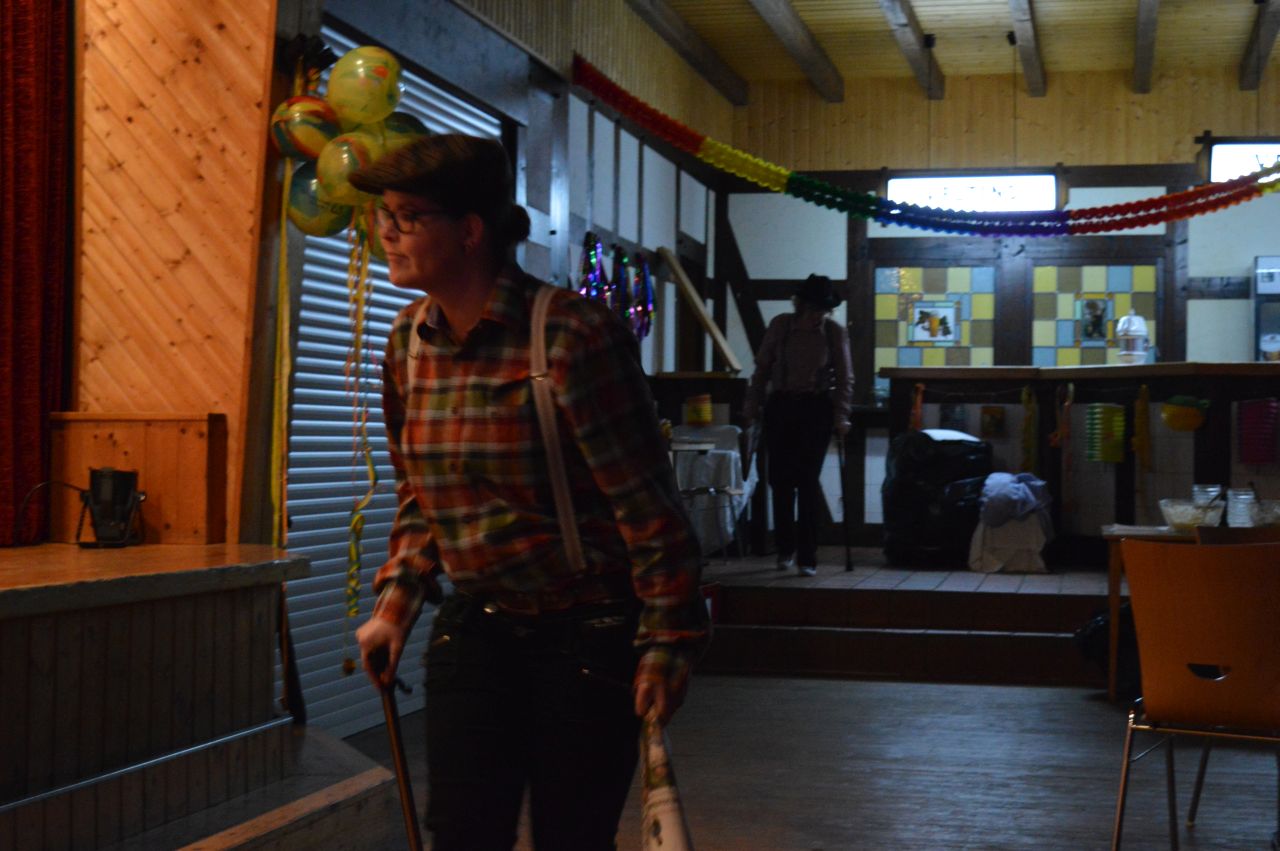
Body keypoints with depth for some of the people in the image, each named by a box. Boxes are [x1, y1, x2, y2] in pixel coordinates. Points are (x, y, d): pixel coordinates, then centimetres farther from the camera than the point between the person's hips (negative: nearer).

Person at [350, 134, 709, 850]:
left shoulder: (573, 336, -18)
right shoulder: (411, 340, 4)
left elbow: (648, 503, -17)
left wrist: (668, 644, -16)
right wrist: (397, 602, 7)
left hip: (587, 636, -5)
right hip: (474, 629, 6)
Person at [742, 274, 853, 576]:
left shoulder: (836, 332, -4)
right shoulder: (780, 325, -2)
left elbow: (845, 378, 0)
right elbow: (762, 368, 5)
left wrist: (841, 417, -6)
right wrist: (752, 407, 4)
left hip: (816, 409, -1)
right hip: (780, 406, 2)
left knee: (808, 482, -5)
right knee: (780, 479, 4)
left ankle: (807, 556, 0)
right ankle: (785, 548, 23)